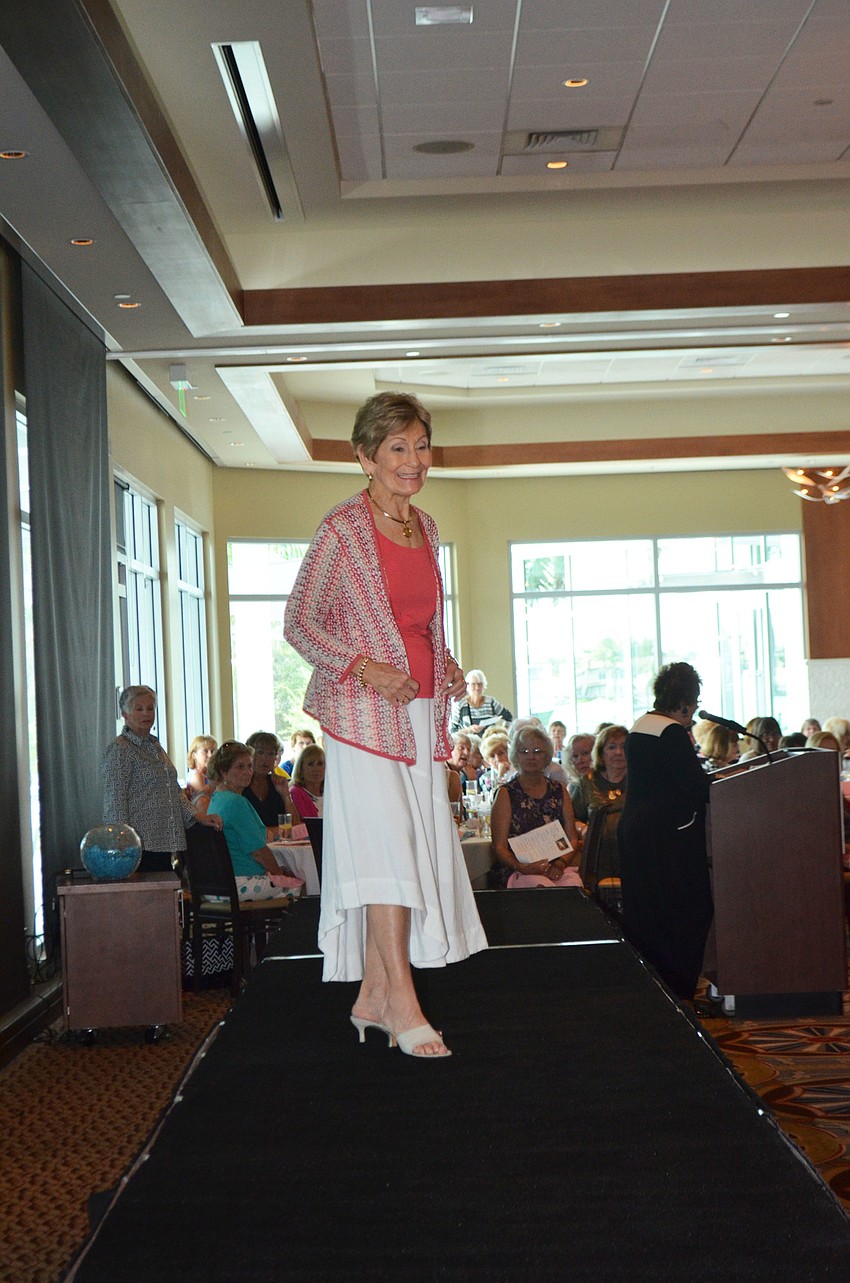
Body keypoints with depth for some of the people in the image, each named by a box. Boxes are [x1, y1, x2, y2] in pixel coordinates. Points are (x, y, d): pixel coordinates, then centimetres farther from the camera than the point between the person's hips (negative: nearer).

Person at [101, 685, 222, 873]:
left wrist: (198, 817, 15)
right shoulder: (119, 750, -7)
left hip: (163, 844, 8)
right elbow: (115, 805, -13)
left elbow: (174, 790, 26)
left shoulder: (154, 746, 20)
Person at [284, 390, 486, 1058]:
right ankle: (401, 999, -7)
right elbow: (299, 621, -6)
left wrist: (447, 666, 7)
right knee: (386, 841, -11)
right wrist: (365, 668, -17)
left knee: (418, 847, 5)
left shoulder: (425, 527, 14)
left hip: (421, 709, 7)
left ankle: (371, 996, 14)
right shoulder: (343, 527, -7)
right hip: (365, 710, -7)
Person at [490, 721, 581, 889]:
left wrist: (560, 864, -6)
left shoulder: (559, 790, 18)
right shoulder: (506, 793, 7)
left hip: (559, 867, 3)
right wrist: (523, 868, -17)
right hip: (519, 872, -3)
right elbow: (499, 847, 2)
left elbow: (572, 838, 15)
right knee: (544, 888, -35)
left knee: (573, 886, -31)